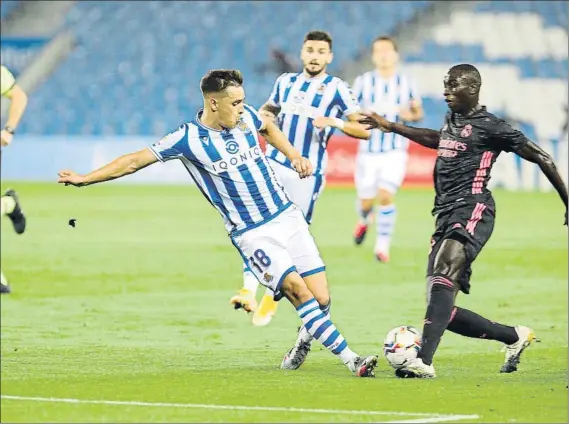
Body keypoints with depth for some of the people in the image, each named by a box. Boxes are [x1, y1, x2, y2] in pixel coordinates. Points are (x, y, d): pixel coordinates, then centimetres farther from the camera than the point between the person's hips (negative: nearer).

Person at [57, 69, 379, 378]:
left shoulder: (246, 116, 3)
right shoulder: (189, 139, -10)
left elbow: (268, 127, 29)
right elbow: (135, 160, -6)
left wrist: (294, 156, 18)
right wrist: (85, 179, -9)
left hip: (288, 216, 5)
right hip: (252, 234, -5)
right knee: (298, 290, -21)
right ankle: (351, 359, -20)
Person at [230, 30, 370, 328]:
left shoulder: (336, 89, -3)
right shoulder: (286, 82, 11)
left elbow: (364, 130, -8)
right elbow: (267, 109, 28)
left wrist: (335, 122, -25)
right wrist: (264, 116, 4)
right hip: (274, 164, 3)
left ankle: (271, 299, 15)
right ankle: (249, 289, -16)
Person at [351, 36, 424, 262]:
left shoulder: (407, 82, 0)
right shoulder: (363, 82, -1)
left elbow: (419, 113, 9)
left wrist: (411, 115, -14)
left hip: (395, 152, -1)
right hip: (368, 151, 1)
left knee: (385, 196, -18)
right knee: (366, 201, 6)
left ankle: (382, 245, -6)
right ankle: (364, 220, 43)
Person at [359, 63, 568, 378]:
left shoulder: (489, 126, -3)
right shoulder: (452, 120, 20)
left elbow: (540, 157, 0)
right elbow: (438, 140, 44)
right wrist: (391, 127, 46)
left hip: (473, 210, -9)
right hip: (446, 213, 9)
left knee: (442, 273, -33)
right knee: (443, 310, 2)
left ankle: (424, 361, -47)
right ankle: (515, 337, 22)